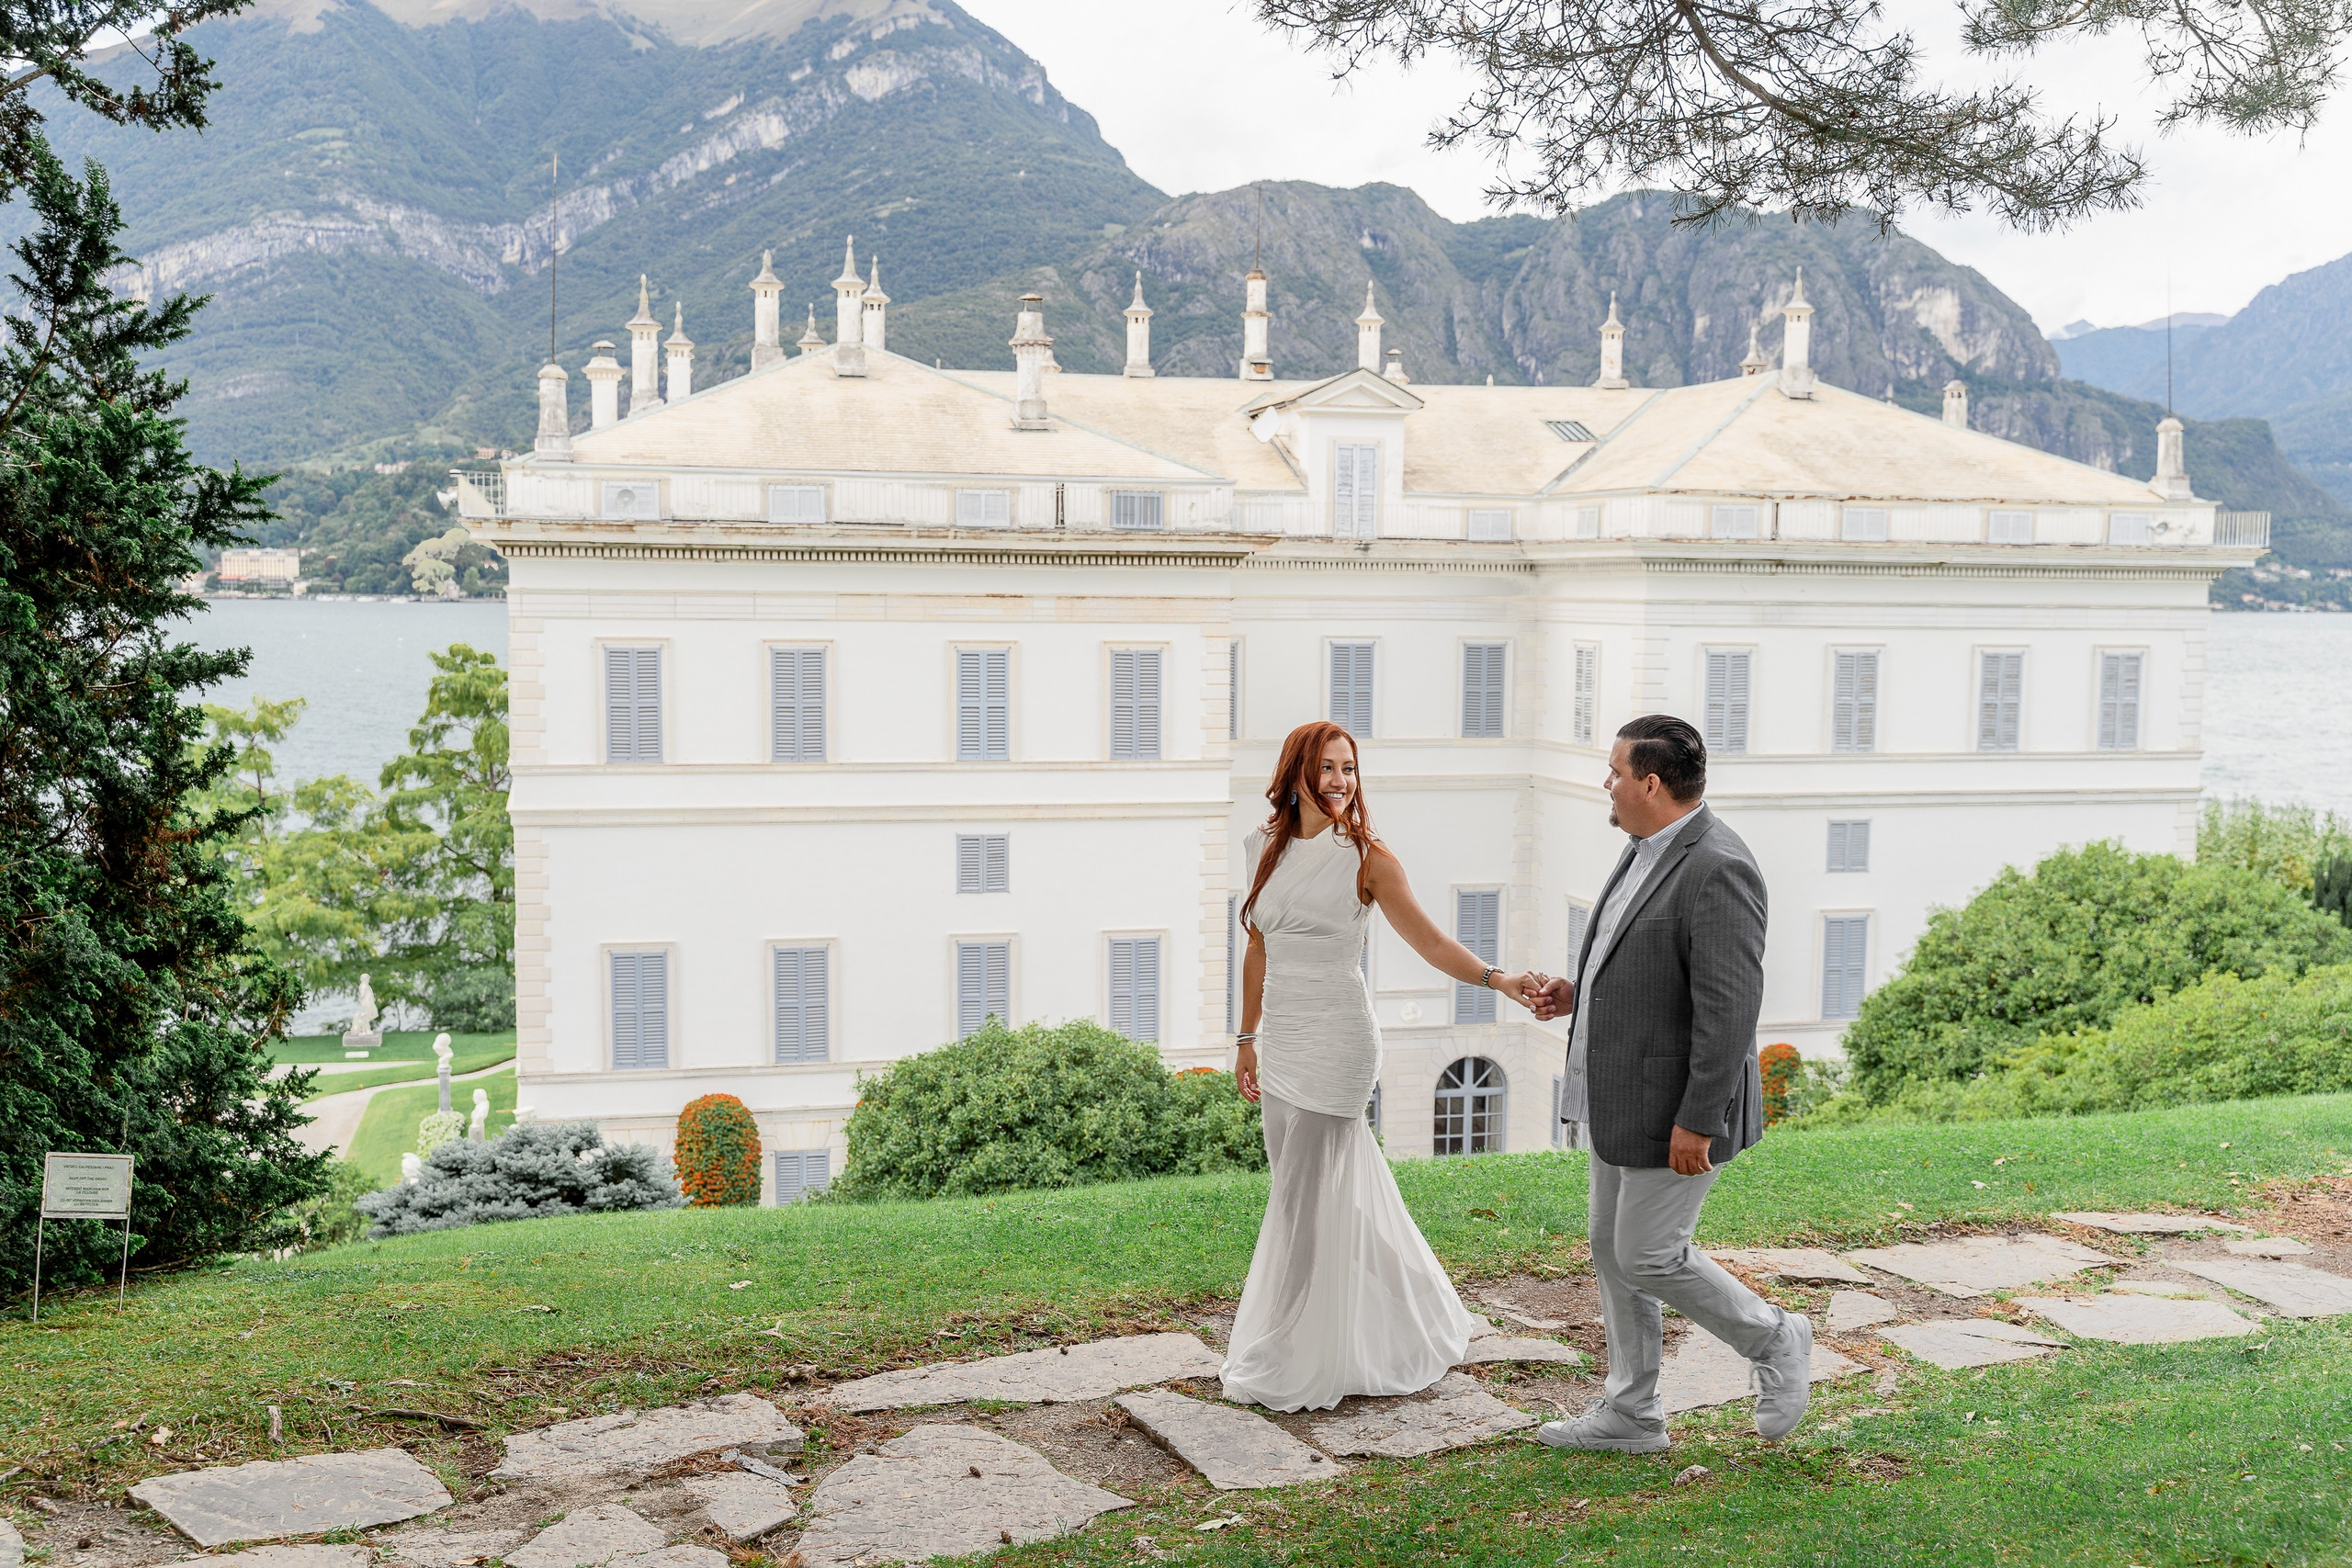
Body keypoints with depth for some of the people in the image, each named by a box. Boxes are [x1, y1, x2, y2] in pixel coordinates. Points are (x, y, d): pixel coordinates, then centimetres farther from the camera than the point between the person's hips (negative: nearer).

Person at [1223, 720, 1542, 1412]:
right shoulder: (1268, 847, 8)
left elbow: (1429, 940, -11)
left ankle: (1296, 1363, 11)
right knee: (1335, 1189, 12)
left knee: (1305, 1197, -2)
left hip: (1335, 1042, -6)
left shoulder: (1365, 856, -7)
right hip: (1282, 1041, 6)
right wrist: (1248, 1037, 17)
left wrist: (1496, 978, -26)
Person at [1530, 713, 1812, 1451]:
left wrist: (1698, 1121, -23)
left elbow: (1729, 1007, -25)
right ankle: (1630, 1414, 25)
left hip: (1677, 1106, -10)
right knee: (1613, 1251, 13)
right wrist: (1582, 990, 8)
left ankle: (1775, 1341, 21)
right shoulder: (1648, 851, 8)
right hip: (1619, 1100, 10)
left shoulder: (1718, 870, -23)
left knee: (1649, 1258, -2)